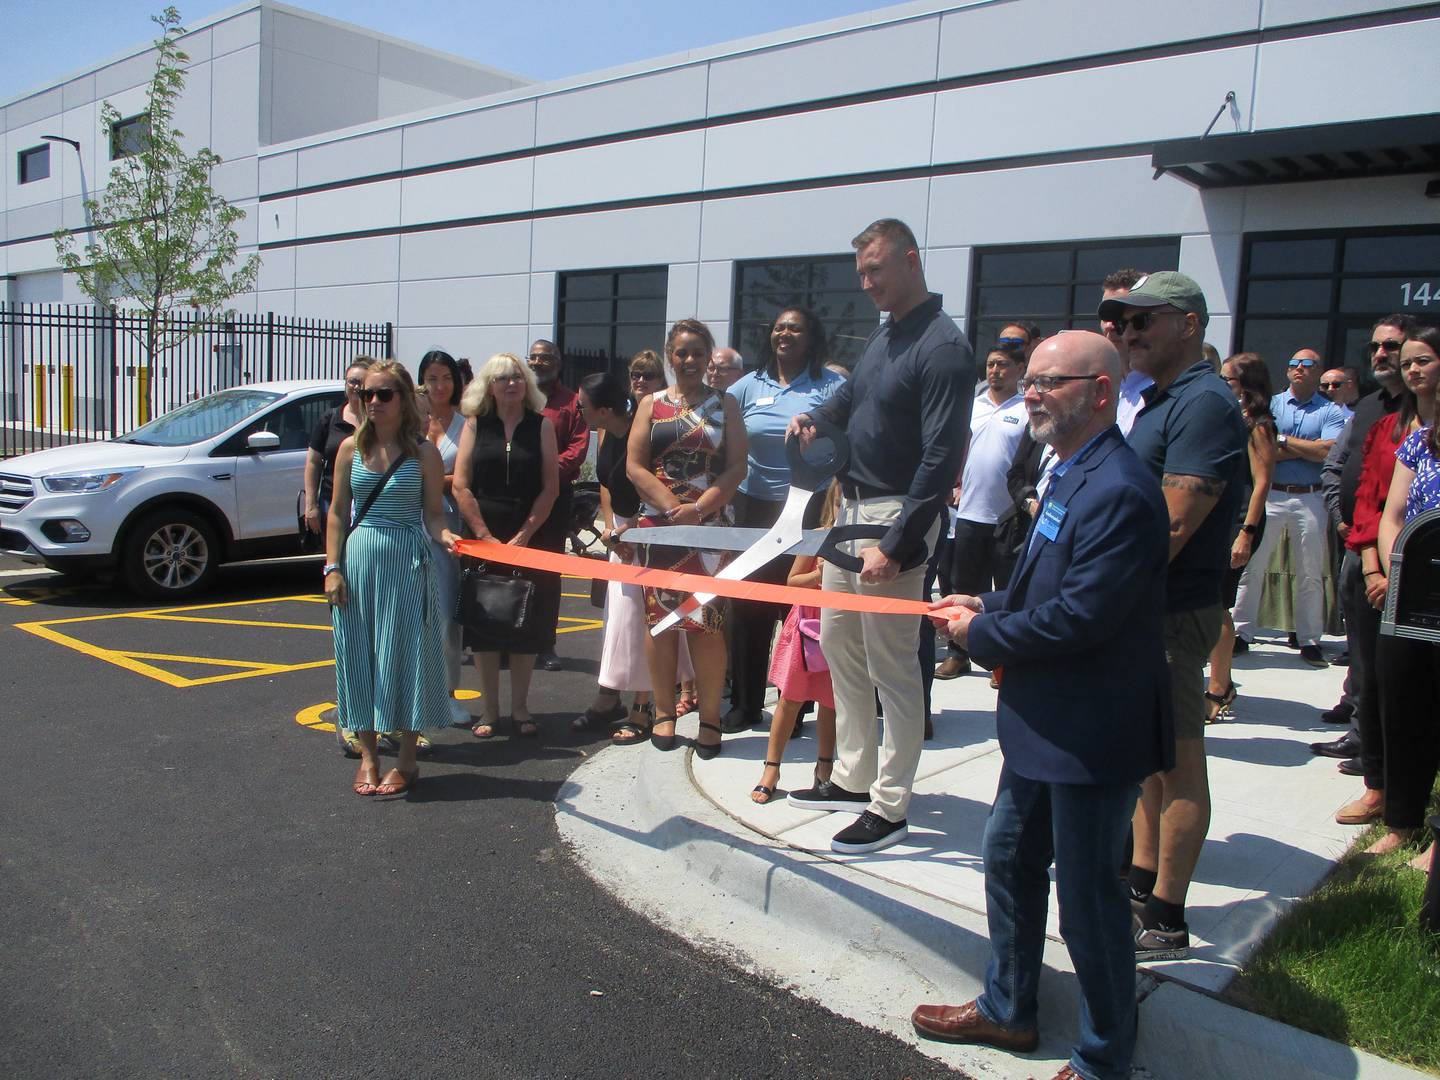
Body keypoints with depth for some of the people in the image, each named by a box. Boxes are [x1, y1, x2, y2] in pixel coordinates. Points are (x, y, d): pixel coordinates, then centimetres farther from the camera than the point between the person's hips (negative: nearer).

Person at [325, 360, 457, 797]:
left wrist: (443, 535, -22)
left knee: (406, 654, 2)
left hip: (408, 563, -3)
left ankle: (406, 760, 13)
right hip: (359, 559, 3)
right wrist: (332, 568, 0)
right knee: (359, 655, 7)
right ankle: (368, 754, 20)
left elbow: (432, 513, 0)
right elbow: (338, 512, 6)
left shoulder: (424, 453, -2)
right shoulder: (352, 449, 5)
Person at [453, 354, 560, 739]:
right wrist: (485, 536, -9)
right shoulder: (476, 424, 4)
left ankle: (520, 708, 15)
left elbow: (550, 487, -2)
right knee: (483, 621, 3)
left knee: (526, 622, 3)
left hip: (531, 536, 0)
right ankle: (489, 710, 13)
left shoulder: (541, 425, 3)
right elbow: (460, 486, -2)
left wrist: (523, 536, -10)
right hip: (481, 537, 0)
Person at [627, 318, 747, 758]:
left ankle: (710, 718, 3)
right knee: (659, 618, 2)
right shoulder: (652, 404, 12)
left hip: (711, 525, -1)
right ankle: (664, 713, 13)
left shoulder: (725, 404, 9)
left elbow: (736, 467, 0)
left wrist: (698, 509, -12)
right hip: (659, 524, 2)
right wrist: (672, 506, -10)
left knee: (707, 622, -6)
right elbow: (634, 466, 3)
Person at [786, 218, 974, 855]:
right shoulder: (884, 334, 13)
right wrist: (817, 418, 8)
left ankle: (890, 808, 9)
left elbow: (941, 459, -21)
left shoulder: (943, 347, -15)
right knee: (839, 643, 16)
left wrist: (895, 546, -23)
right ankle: (853, 776, 29)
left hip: (896, 518, -10)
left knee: (891, 664, -2)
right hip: (851, 505, 10)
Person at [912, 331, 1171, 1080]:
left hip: (1093, 734, -10)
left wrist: (982, 635, -15)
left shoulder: (1119, 491, -24)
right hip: (1044, 724, 10)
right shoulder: (1070, 473, 9)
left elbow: (1078, 617, -28)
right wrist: (984, 607, 2)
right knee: (1009, 859, 22)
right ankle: (1008, 1009, 42)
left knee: (1087, 893, 6)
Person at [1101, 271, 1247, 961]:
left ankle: (1165, 923, 8)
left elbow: (1173, 526, -23)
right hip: (1142, 609, 10)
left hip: (1174, 612, -10)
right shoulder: (1160, 402, 16)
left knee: (1178, 763, -1)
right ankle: (1143, 880, 31)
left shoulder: (1204, 404, -16)